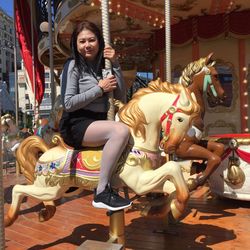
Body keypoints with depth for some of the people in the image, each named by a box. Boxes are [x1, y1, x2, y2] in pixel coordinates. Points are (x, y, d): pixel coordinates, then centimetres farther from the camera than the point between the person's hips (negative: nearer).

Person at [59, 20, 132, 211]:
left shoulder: (102, 66, 13)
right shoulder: (73, 66, -3)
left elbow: (121, 98, 3)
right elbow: (68, 104, -13)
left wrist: (115, 64, -3)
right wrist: (99, 89, -13)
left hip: (98, 123, 7)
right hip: (76, 125, -6)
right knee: (121, 130, -31)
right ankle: (102, 193, -22)